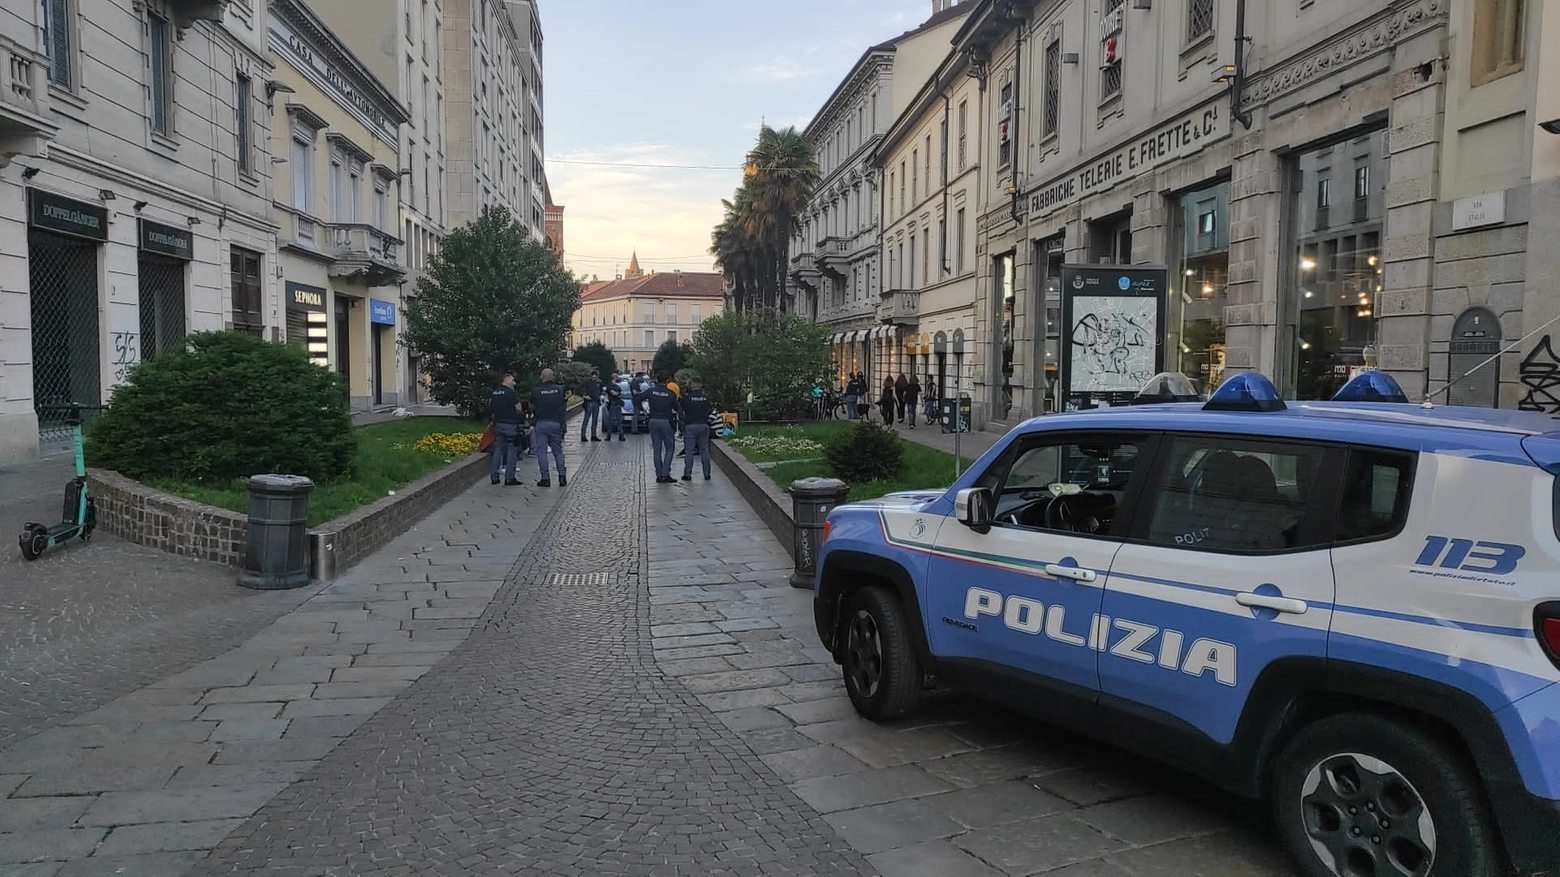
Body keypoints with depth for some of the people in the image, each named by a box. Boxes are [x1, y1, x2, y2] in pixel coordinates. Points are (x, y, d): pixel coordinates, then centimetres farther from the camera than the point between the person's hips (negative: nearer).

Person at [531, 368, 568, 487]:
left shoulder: (536, 391, -6)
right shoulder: (560, 389, -1)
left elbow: (531, 406, 8)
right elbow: (566, 404, 9)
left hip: (541, 424, -2)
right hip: (556, 423, 2)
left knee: (541, 451, 4)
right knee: (558, 451, 12)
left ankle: (545, 478, 2)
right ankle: (562, 477, 7)